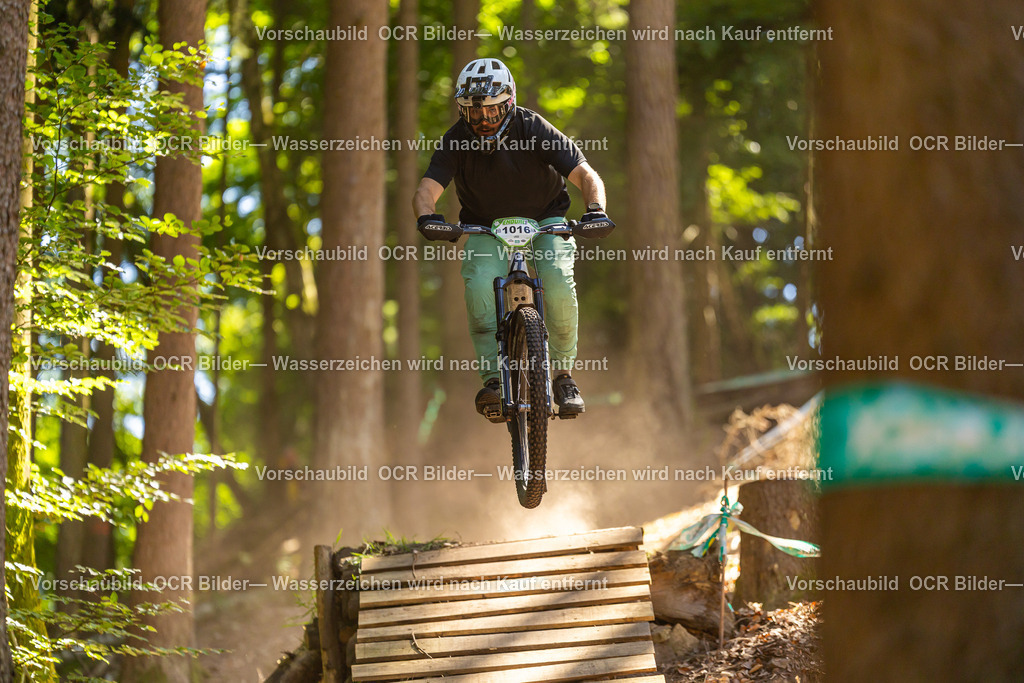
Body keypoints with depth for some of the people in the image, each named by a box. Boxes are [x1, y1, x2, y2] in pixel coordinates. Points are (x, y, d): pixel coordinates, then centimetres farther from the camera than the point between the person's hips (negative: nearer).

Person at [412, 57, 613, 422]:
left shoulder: (533, 129, -21)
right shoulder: (457, 141, -17)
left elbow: (586, 175, -25)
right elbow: (427, 189, -26)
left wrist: (596, 210, -46)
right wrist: (427, 216, -50)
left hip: (544, 218, -1)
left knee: (558, 282, -27)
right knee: (480, 286, -28)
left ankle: (563, 372, -10)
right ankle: (493, 378, -21)